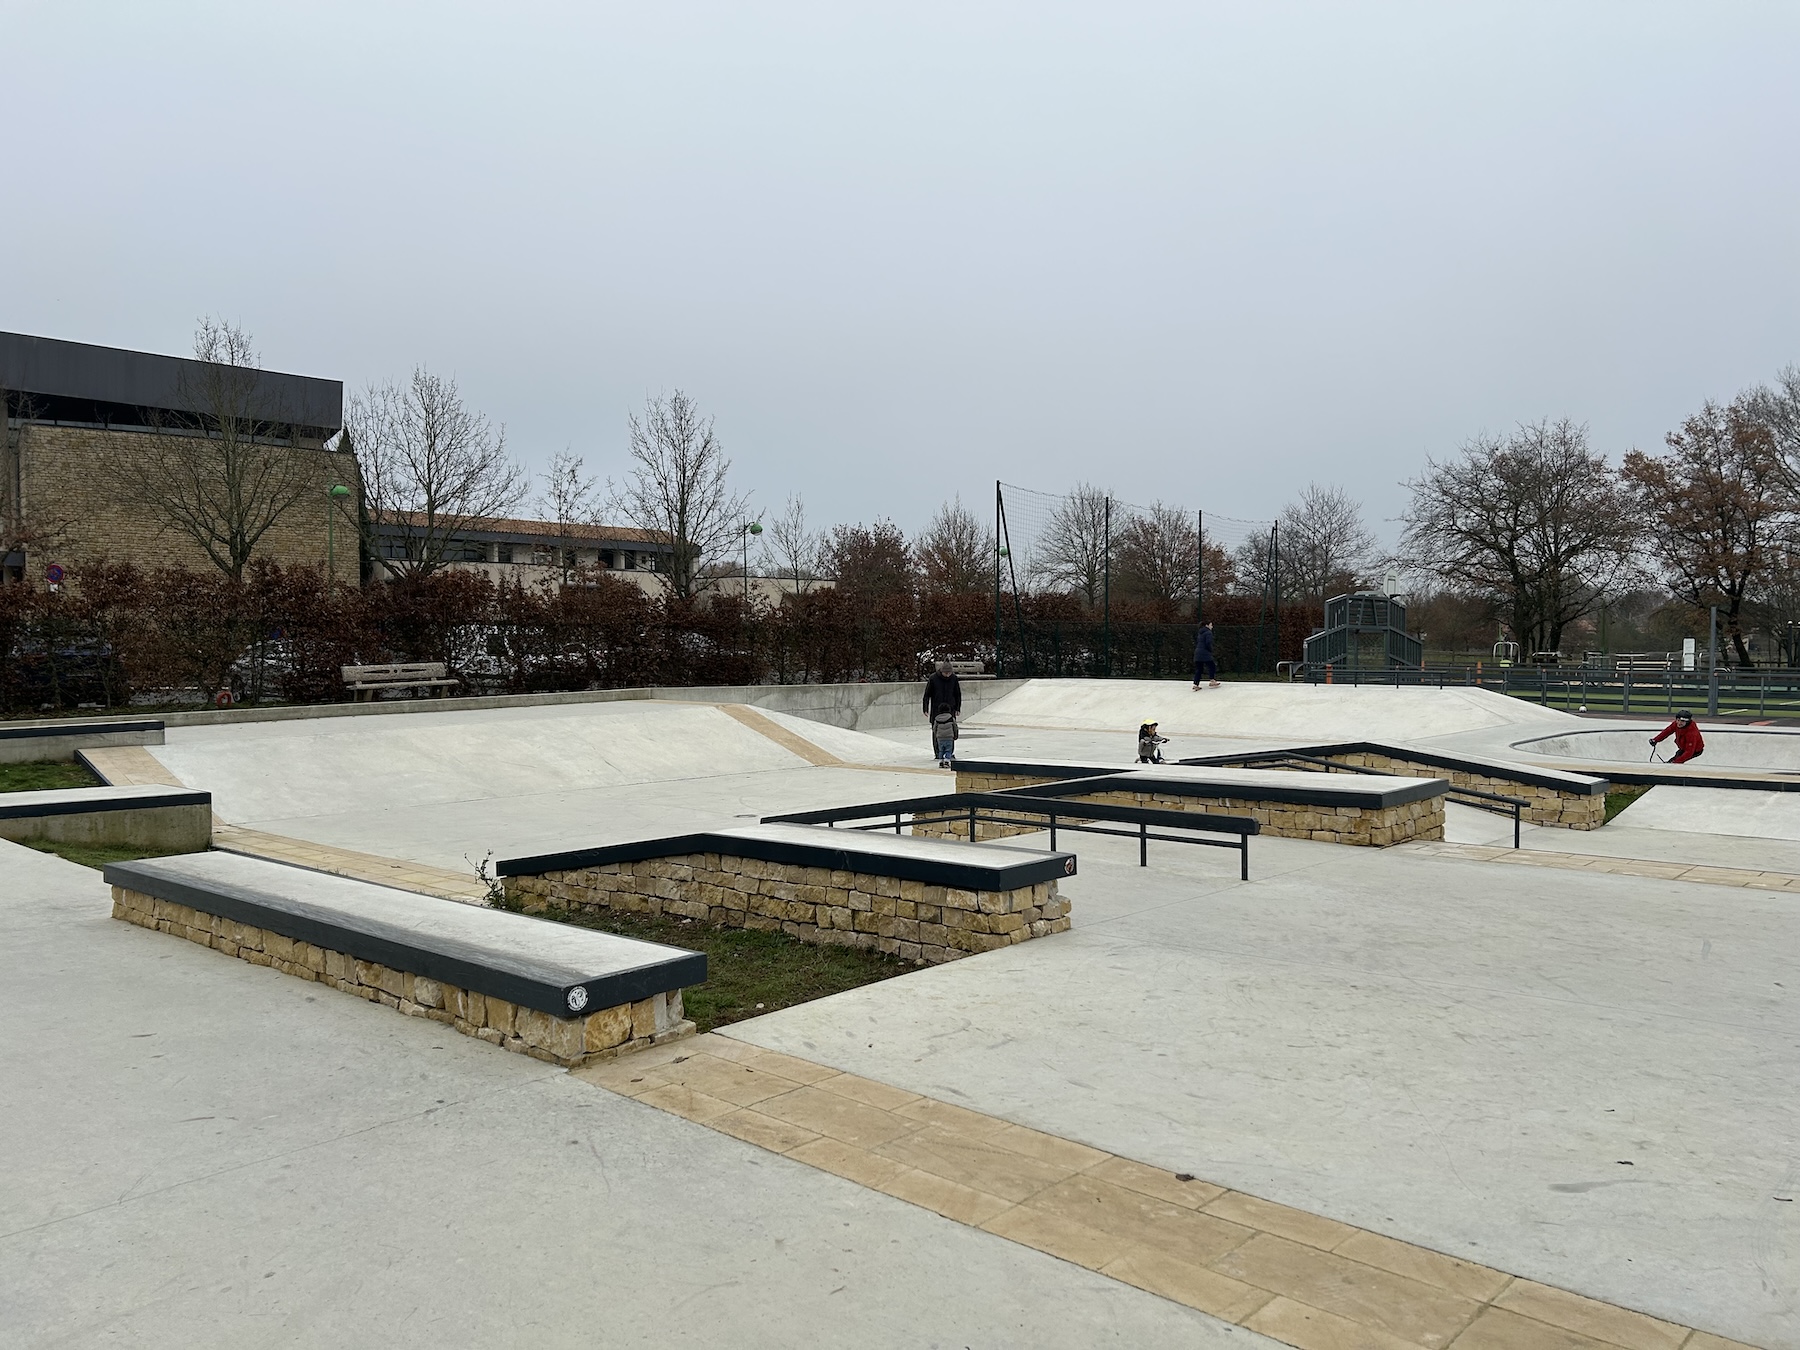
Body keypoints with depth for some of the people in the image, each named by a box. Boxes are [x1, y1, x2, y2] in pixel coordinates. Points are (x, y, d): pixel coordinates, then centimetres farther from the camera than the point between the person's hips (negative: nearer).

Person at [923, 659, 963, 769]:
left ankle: (950, 754, 4)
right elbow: (927, 694, -4)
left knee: (951, 730, -2)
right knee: (936, 731, 1)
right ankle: (938, 753, 8)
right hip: (936, 709, -2)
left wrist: (957, 708, 7)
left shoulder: (954, 678, -1)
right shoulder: (933, 678, -9)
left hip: (950, 708, 2)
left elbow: (958, 694, 10)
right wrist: (926, 709, -7)